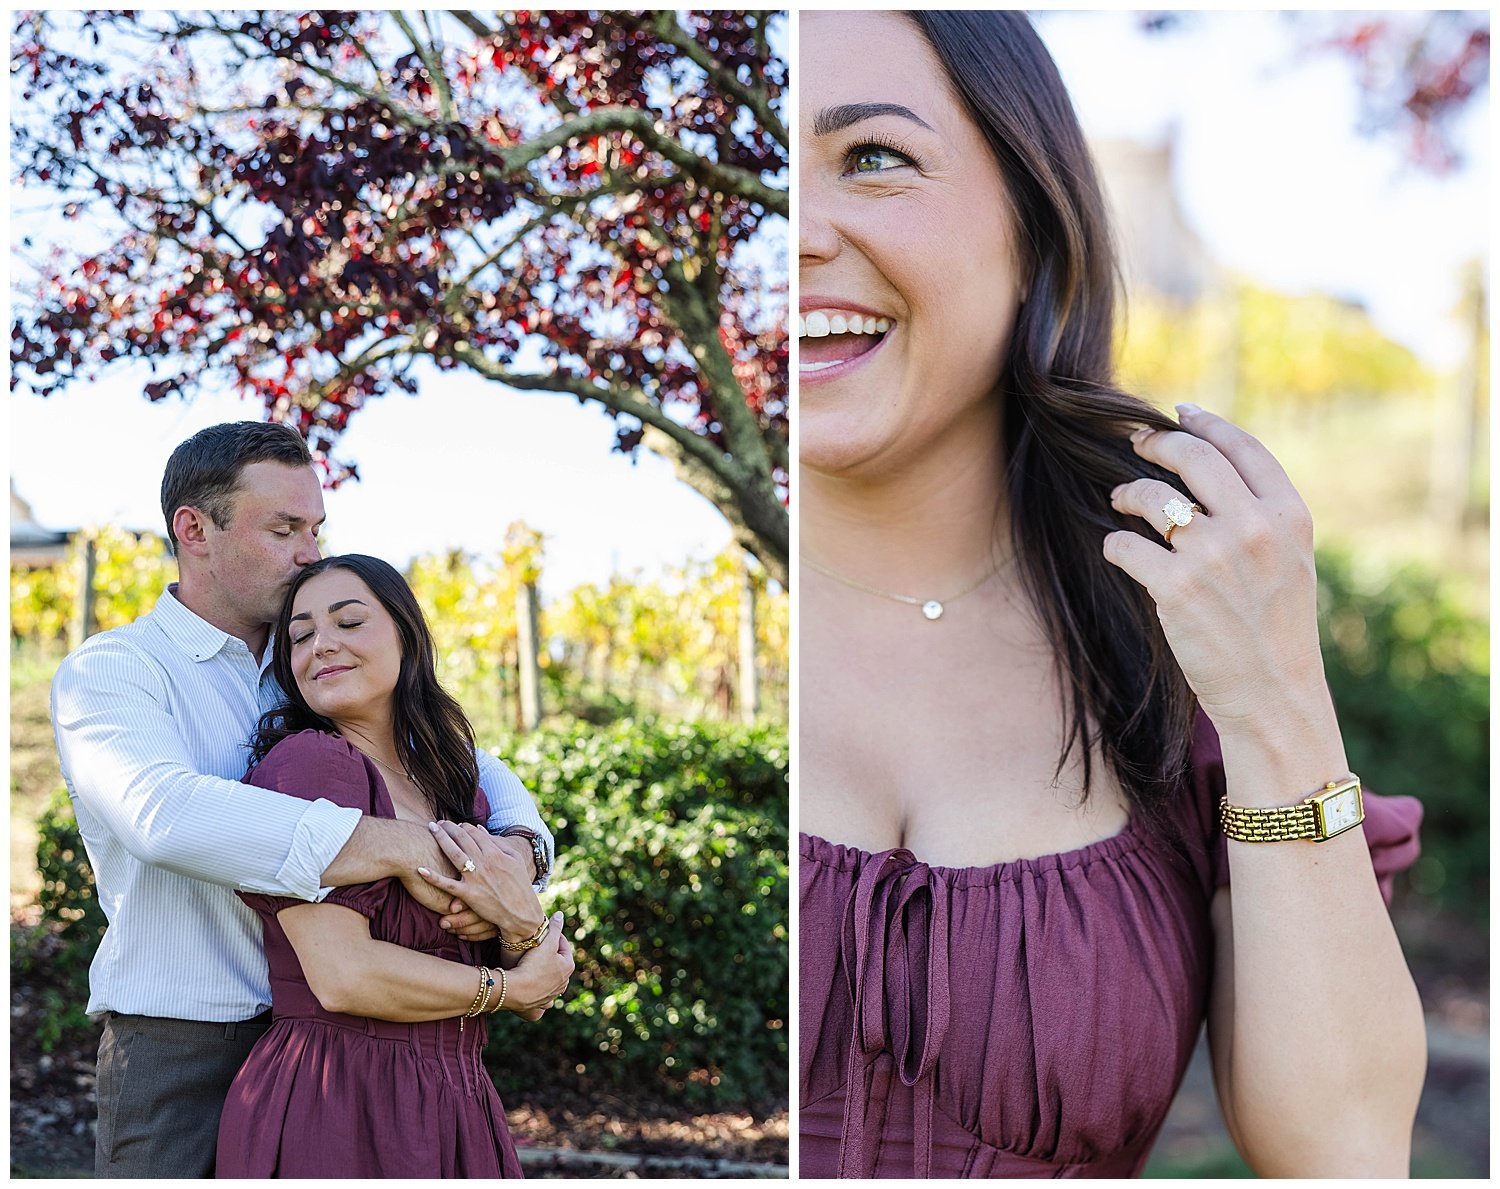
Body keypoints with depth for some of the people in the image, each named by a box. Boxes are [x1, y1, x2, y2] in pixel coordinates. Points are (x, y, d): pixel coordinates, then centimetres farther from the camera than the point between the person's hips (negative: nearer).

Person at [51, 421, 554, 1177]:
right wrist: (406, 850, -33)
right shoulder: (107, 673, -7)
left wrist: (517, 852, -15)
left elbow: (474, 770, 10)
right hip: (183, 1056, -5)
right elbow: (169, 814, -28)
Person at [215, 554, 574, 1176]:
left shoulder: (454, 786, 10)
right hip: (330, 1113, -7)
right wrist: (510, 984, -8)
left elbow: (536, 996, 8)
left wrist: (521, 922, -14)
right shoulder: (306, 761, -12)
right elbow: (342, 976, -21)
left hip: (451, 1112, 7)